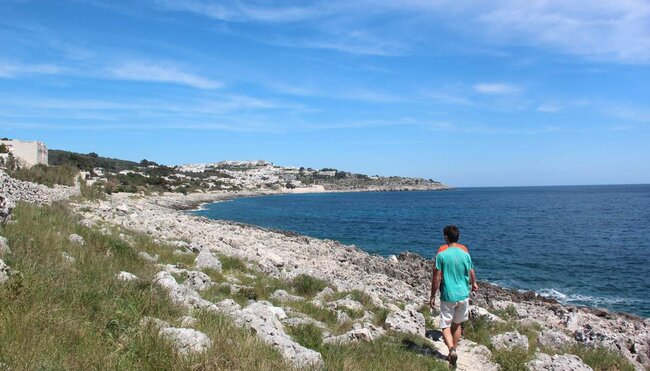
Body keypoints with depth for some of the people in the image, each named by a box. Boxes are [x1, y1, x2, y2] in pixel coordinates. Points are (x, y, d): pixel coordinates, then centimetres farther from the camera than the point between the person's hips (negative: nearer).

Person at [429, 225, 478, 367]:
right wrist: (474, 284, 31)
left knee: (446, 326, 6)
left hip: (448, 296, -4)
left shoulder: (441, 255, -13)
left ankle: (451, 349, -17)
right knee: (457, 324, 20)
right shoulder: (465, 254, -3)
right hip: (463, 295, 4)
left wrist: (432, 296, -1)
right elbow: (471, 274, 8)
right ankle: (453, 351, 29)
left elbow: (437, 278, -12)